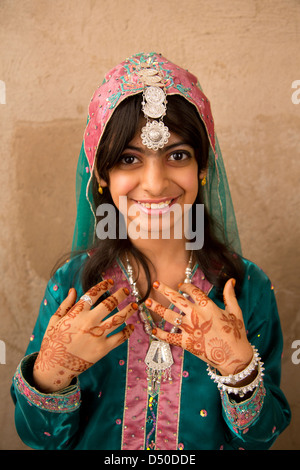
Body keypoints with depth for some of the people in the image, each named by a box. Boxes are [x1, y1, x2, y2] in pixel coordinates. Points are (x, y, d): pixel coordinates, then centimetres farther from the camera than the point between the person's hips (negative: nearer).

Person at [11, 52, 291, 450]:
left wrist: (239, 367, -31)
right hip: (94, 447, 1)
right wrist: (49, 374, -31)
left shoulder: (248, 287, -20)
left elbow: (263, 437, -14)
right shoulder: (71, 284, -19)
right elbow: (42, 438, -12)